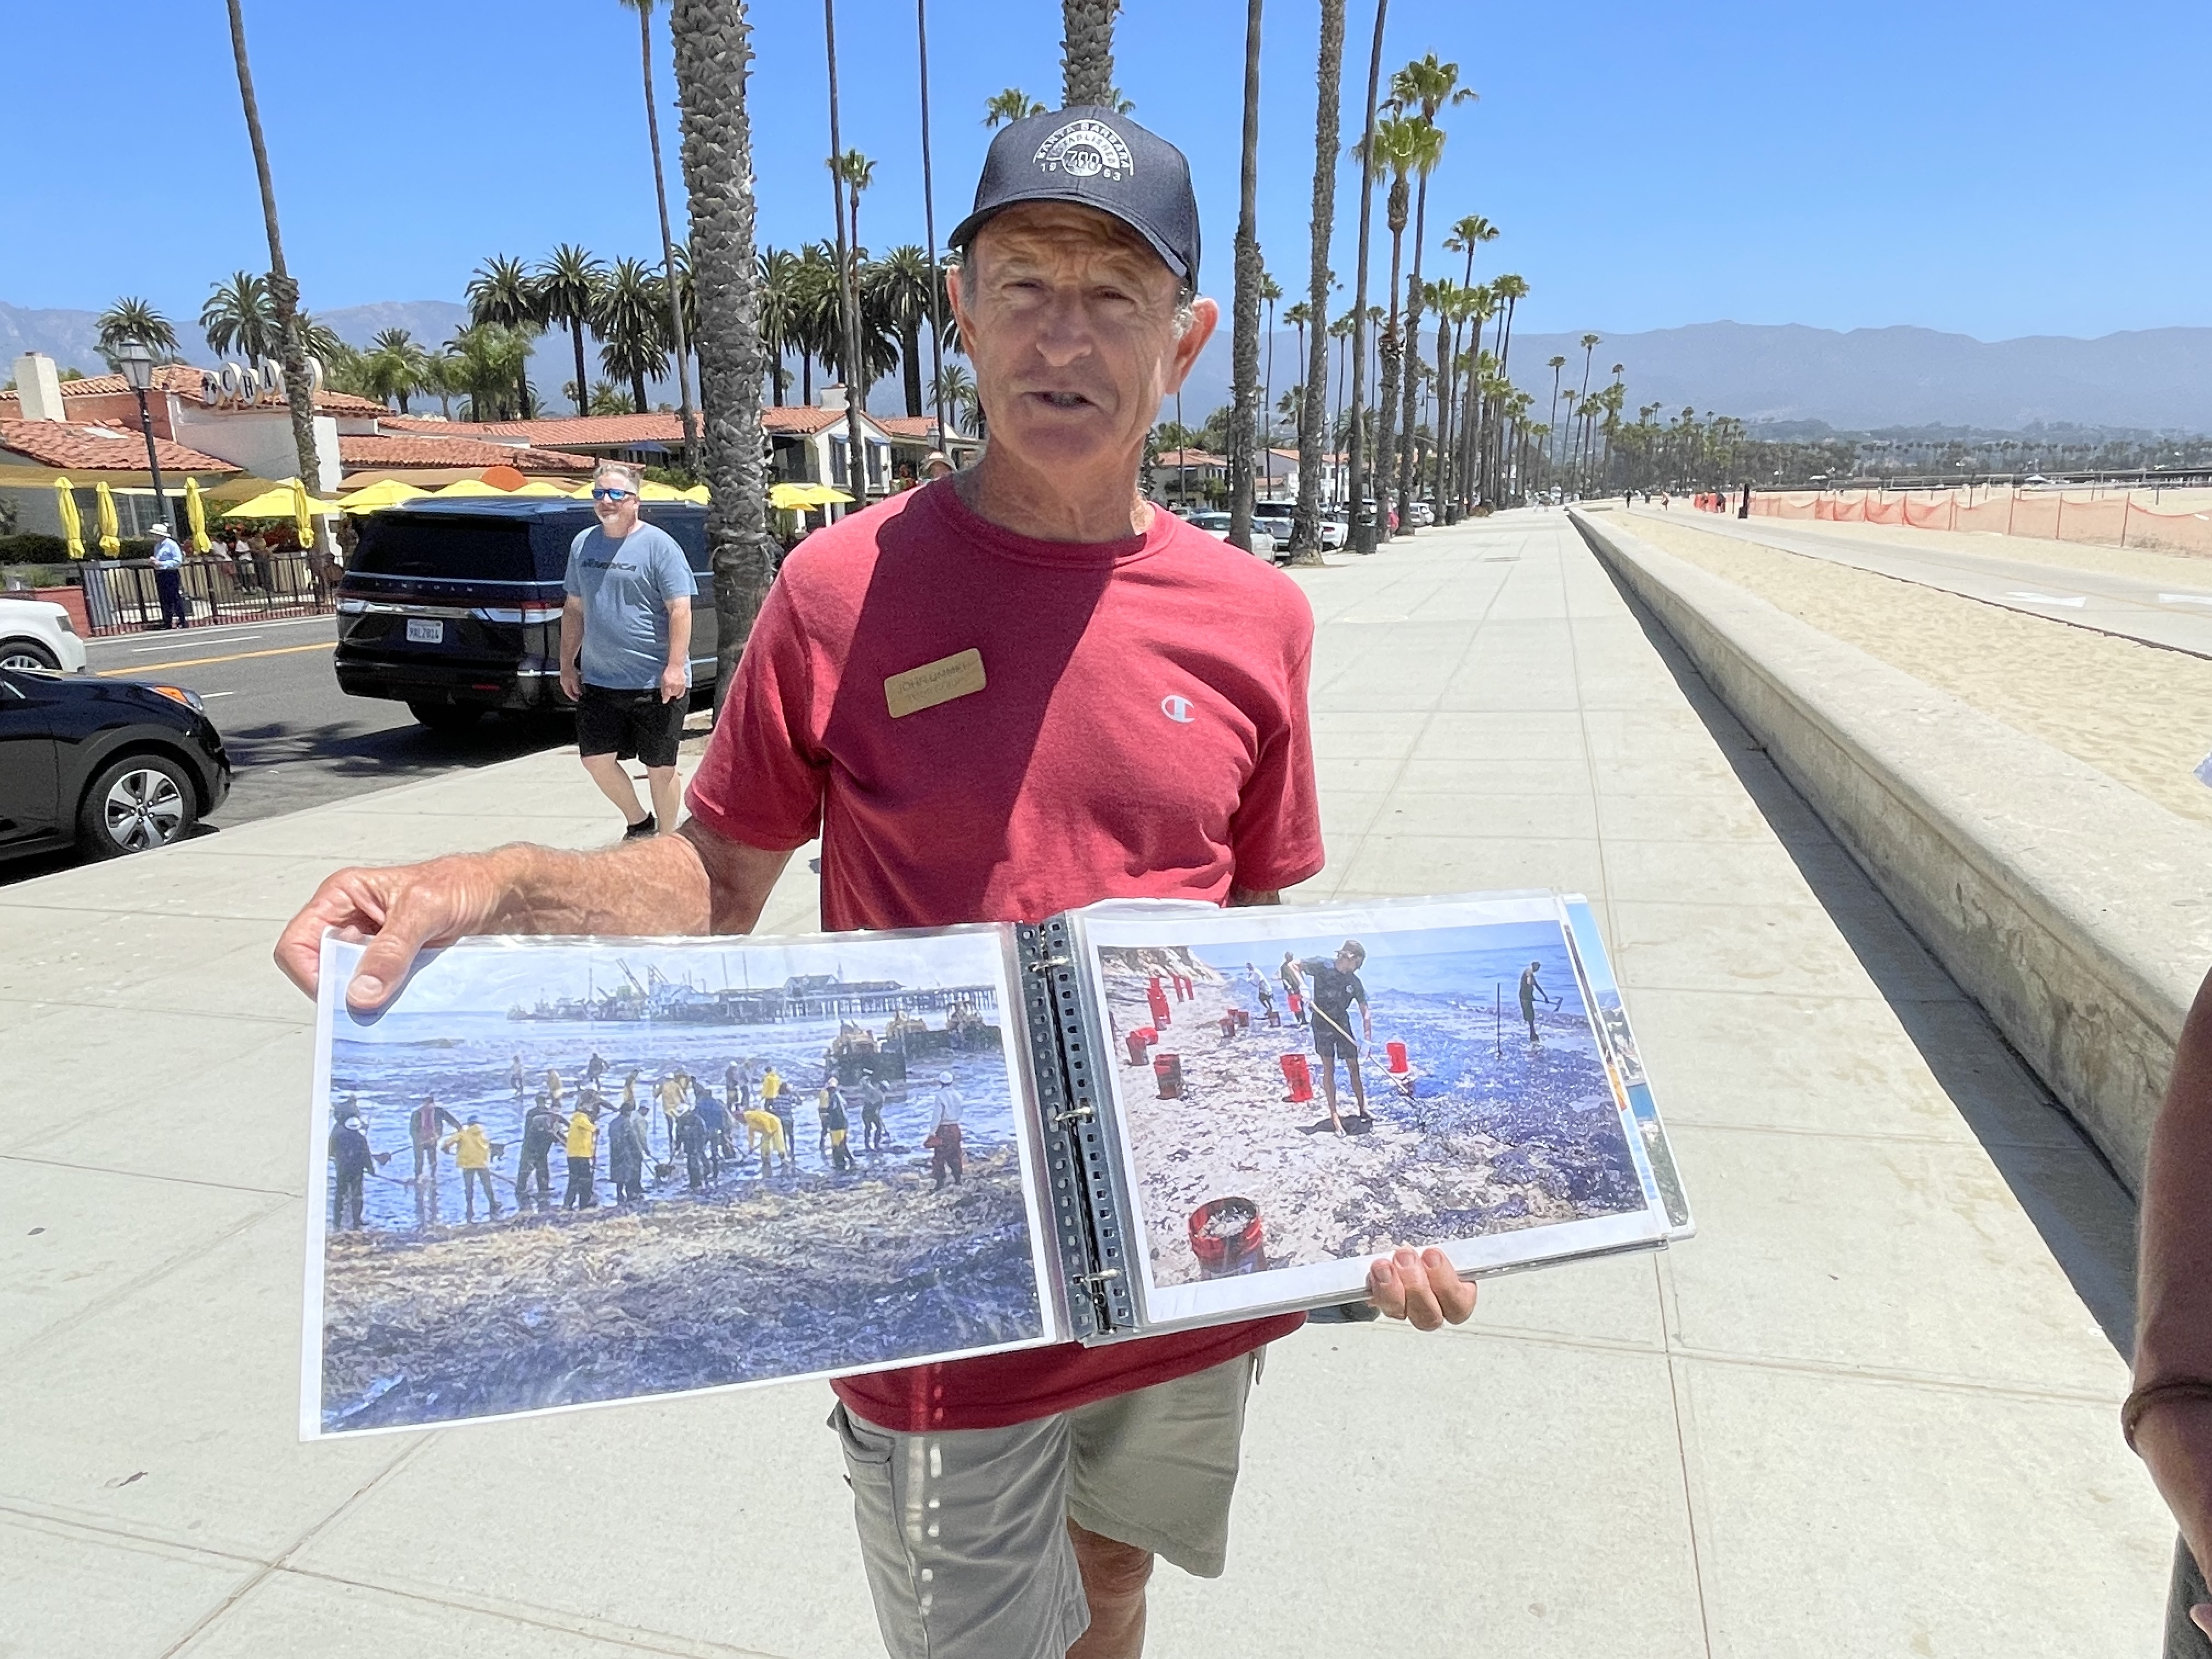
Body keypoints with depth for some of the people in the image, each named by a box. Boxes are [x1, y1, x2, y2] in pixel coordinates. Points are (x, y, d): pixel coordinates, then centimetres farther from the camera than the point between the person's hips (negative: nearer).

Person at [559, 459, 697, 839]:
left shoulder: (659, 545, -7)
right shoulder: (583, 544, 10)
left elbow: (680, 610, -13)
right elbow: (574, 609, 17)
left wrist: (675, 667, -20)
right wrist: (567, 664, 14)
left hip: (656, 683, -6)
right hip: (598, 680, 6)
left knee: (660, 767, 4)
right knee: (595, 759, 6)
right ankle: (639, 822, 29)